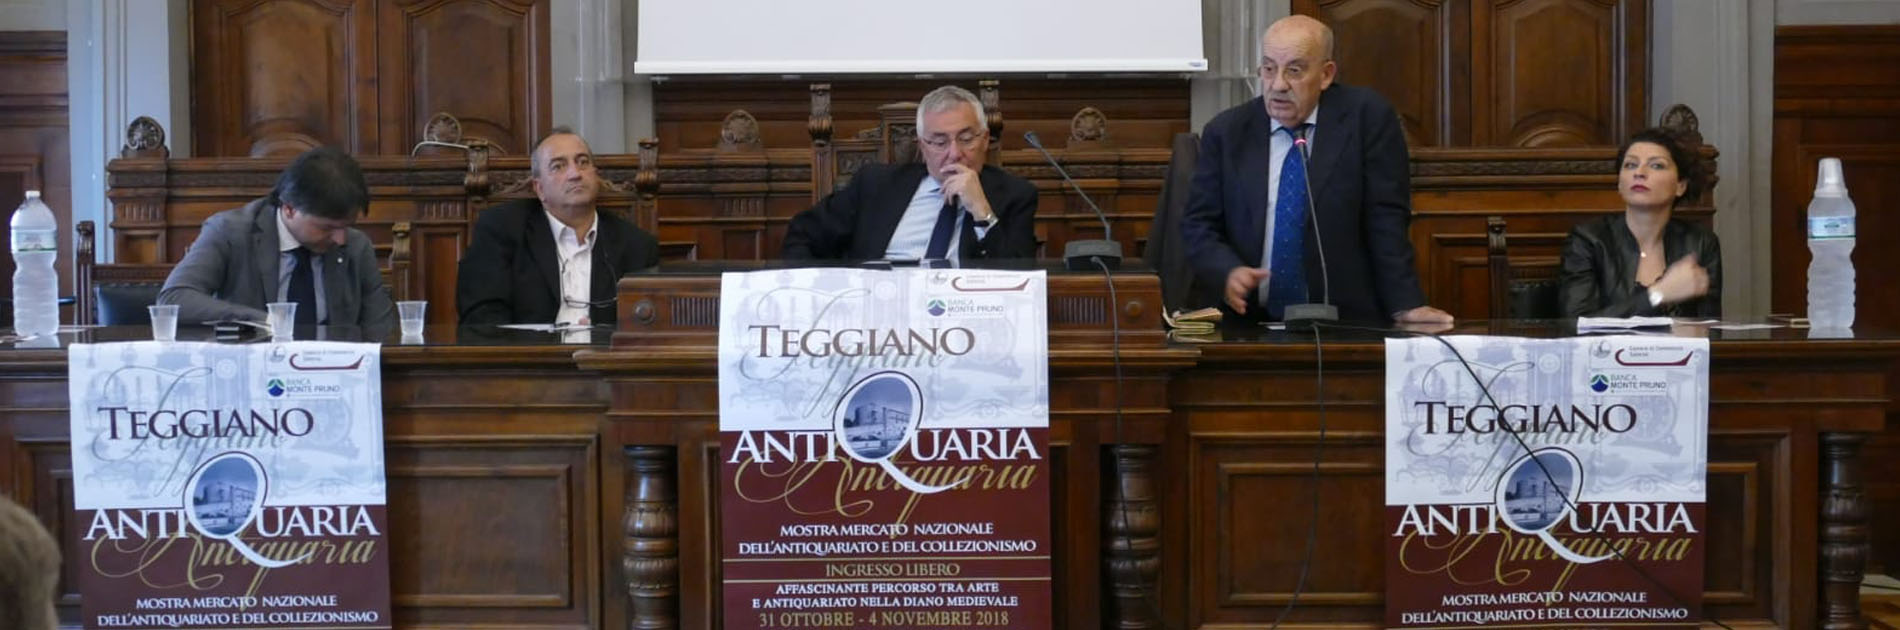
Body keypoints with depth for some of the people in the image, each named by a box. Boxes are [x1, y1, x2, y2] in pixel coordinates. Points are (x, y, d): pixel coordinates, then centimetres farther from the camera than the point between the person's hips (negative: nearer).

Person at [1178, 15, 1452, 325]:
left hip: (1349, 327, -3)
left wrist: (1406, 306, -10)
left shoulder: (1367, 116, -1)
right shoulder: (1225, 131, 5)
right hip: (1251, 327, 3)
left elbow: (1386, 219, -3)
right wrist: (1228, 272, -14)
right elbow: (1199, 224, 6)